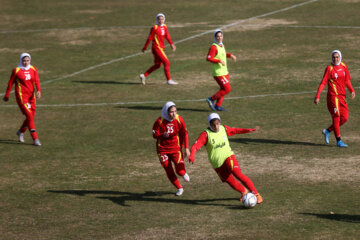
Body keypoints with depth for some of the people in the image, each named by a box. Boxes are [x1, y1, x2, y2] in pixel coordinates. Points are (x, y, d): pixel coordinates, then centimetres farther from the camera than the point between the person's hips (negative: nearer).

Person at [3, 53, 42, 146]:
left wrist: (38, 91, -20)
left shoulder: (33, 69, 5)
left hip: (31, 95, 5)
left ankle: (21, 132, 38)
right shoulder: (16, 71, -6)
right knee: (29, 116, -13)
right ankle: (35, 139, -12)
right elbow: (10, 83, 2)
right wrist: (6, 96, 9)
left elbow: (36, 81, -1)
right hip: (21, 95, -5)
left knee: (31, 117, 10)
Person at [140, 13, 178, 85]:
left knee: (157, 65, 13)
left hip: (161, 48, 8)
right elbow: (149, 38, -9)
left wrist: (171, 44, 3)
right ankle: (169, 80, -3)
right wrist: (145, 48, -4)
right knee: (166, 62, -9)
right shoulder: (154, 28, -12)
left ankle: (144, 75, 22)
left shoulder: (164, 27, 10)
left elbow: (167, 36, 15)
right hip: (157, 48, -8)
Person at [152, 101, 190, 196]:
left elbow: (184, 134, -2)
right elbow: (154, 134, -8)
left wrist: (186, 148, -5)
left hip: (176, 148, 0)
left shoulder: (179, 120, -10)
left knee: (180, 170, -15)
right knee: (169, 172, 2)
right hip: (163, 149, 0)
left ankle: (184, 173, 24)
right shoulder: (159, 121, -15)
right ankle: (179, 188, 26)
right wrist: (162, 135, -30)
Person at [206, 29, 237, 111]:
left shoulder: (222, 45, 10)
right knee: (227, 89, -10)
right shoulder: (214, 47, -17)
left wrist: (230, 55, 12)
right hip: (218, 73, -9)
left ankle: (218, 105, 20)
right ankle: (211, 99, 1)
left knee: (223, 89, 13)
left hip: (224, 72, 9)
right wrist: (219, 61, -29)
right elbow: (208, 58, -25)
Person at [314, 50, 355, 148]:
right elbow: (323, 83, -9)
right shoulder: (329, 69, -7)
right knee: (336, 117, -7)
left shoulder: (344, 66, 10)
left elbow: (347, 80, 18)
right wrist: (317, 96, -16)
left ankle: (327, 131, 20)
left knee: (344, 118, 3)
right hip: (333, 95, -6)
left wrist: (352, 90, 2)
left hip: (342, 96, 6)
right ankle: (338, 141, -3)